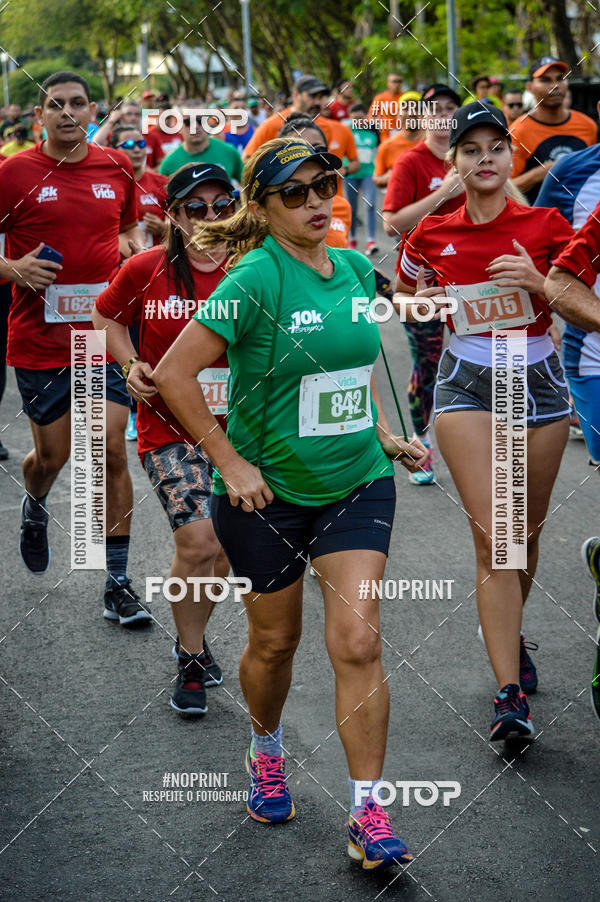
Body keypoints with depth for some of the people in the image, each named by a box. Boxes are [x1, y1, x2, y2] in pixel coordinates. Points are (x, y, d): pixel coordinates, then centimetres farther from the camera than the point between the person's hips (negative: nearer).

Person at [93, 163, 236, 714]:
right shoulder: (147, 271, -7)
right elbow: (107, 315, 12)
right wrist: (133, 365, -2)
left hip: (238, 429, 2)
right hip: (170, 427, -2)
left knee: (223, 549, 11)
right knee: (198, 542, -16)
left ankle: (194, 636, 40)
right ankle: (191, 662, 4)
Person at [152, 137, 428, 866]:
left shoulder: (355, 269, 2)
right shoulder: (257, 279, -17)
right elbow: (173, 374, -19)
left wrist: (385, 434, 10)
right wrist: (229, 463, -17)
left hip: (357, 483, 3)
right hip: (267, 490, -3)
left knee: (358, 642, -7)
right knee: (275, 641, 13)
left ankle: (368, 813, 0)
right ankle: (266, 752, 43)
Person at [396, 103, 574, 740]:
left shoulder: (545, 225, -4)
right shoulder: (433, 235, 1)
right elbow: (403, 295, 21)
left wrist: (539, 283, -18)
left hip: (537, 380, 1)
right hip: (466, 383, -1)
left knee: (526, 535, 12)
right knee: (492, 538, -12)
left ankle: (510, 637, 41)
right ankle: (510, 692, -12)